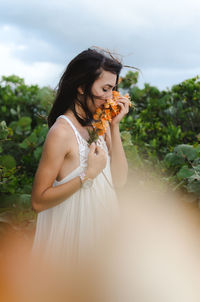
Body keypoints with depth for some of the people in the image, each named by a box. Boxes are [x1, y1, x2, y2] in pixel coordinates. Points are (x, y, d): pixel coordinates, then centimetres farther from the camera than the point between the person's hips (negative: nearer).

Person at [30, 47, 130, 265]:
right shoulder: (62, 132, -20)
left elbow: (119, 180, -3)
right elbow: (38, 201, -20)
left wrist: (114, 126, -7)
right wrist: (88, 175, -25)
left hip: (100, 221, 7)